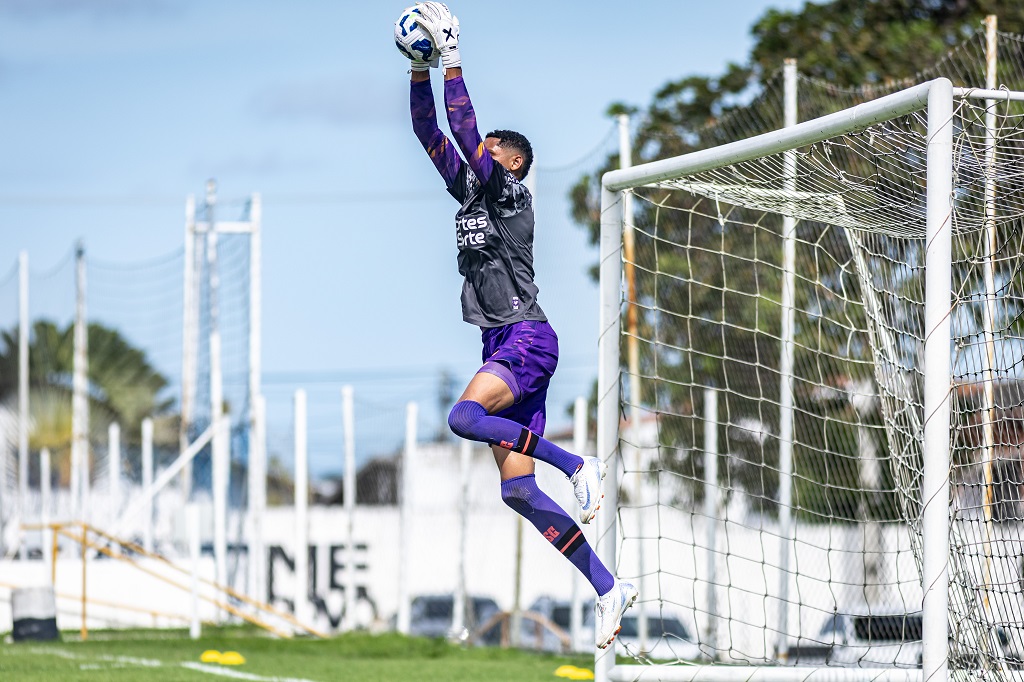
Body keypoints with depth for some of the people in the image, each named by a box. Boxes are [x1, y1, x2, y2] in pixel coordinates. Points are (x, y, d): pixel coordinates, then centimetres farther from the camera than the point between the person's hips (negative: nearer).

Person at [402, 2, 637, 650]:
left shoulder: (510, 193, -4)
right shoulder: (468, 191, 17)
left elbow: (467, 136, -16)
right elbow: (432, 135, 15)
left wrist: (453, 65, -15)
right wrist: (420, 71, 6)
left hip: (527, 338, -8)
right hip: (502, 345, 8)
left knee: (465, 416, -32)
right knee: (517, 490, 0)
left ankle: (578, 463, -19)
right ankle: (610, 587, 1)